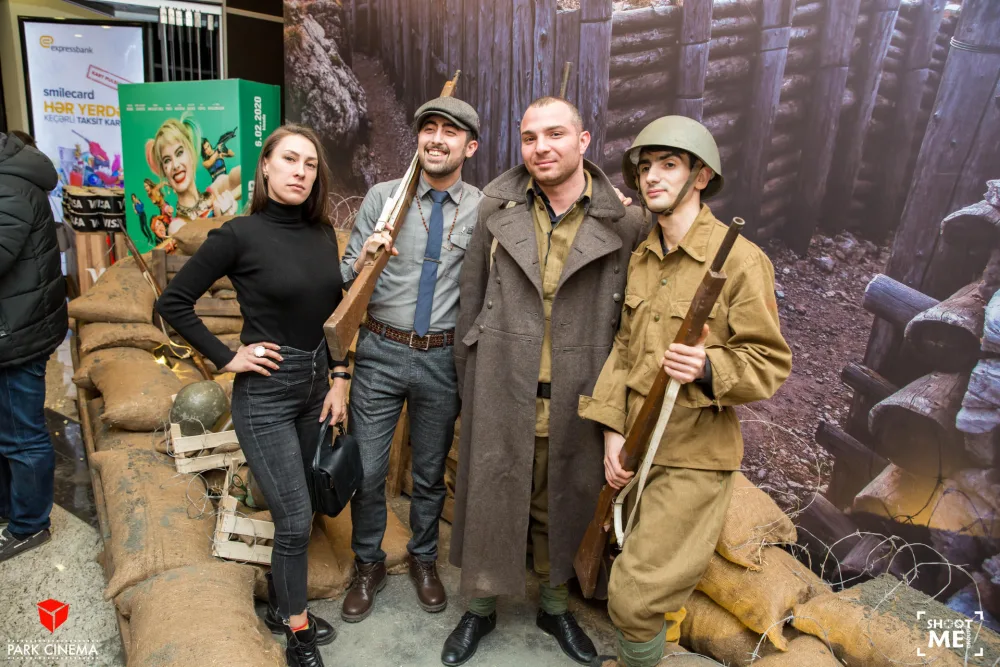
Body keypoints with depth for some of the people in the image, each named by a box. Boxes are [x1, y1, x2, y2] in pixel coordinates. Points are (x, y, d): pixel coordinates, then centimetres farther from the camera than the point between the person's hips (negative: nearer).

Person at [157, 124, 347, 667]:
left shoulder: (323, 234, 3)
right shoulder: (240, 235, -12)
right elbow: (172, 303, -7)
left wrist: (339, 380, 5)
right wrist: (227, 358, -9)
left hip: (315, 387, 6)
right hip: (265, 393, -5)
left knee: (293, 510, 18)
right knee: (296, 518, -1)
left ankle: (280, 606, 39)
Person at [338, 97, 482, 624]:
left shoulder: (483, 210, -3)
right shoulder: (383, 197, -1)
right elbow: (346, 279, 2)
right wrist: (362, 260, -19)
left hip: (443, 358, 0)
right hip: (381, 351, 0)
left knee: (431, 471, 16)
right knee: (367, 469, 8)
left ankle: (423, 559, 40)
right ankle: (368, 565, 33)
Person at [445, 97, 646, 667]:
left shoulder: (622, 222, -5)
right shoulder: (498, 209, 0)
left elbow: (628, 320, -1)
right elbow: (472, 299, 5)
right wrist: (469, 383, 5)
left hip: (575, 401, 0)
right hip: (501, 395, 1)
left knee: (562, 506, 18)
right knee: (491, 500, 13)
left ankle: (555, 605, 44)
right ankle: (481, 607, 38)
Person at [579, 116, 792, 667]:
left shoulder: (741, 259, -14)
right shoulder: (640, 258, 7)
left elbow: (770, 362, -10)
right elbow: (623, 347, 10)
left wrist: (709, 368, -30)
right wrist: (613, 430, 0)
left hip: (693, 457, -6)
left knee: (635, 597, -7)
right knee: (603, 574, 19)